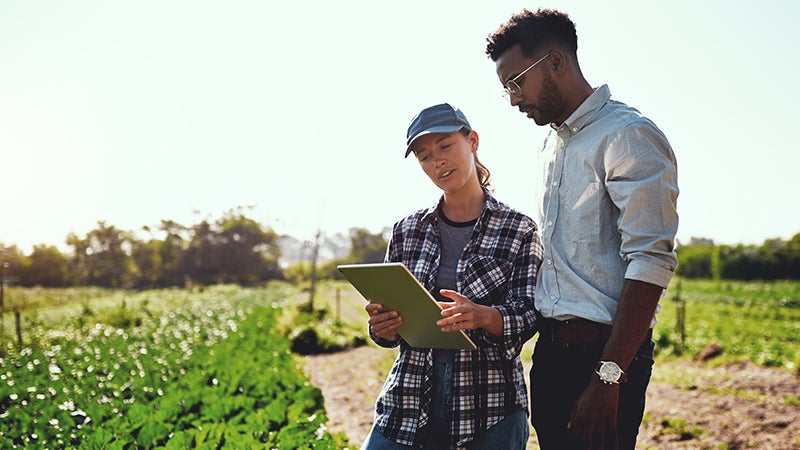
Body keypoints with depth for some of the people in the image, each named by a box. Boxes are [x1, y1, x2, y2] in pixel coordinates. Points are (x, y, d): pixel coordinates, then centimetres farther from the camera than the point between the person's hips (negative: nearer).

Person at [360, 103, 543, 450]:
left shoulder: (519, 230, 0)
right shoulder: (407, 231, 7)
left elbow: (526, 319, -6)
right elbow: (389, 334, 12)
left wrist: (482, 316, -26)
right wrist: (382, 327, -11)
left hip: (490, 403, -2)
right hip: (410, 398, 2)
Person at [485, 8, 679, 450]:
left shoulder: (629, 136, -12)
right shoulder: (552, 144, 17)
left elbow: (651, 263, -19)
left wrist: (608, 376, -23)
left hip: (604, 350, -8)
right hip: (550, 348, 8)